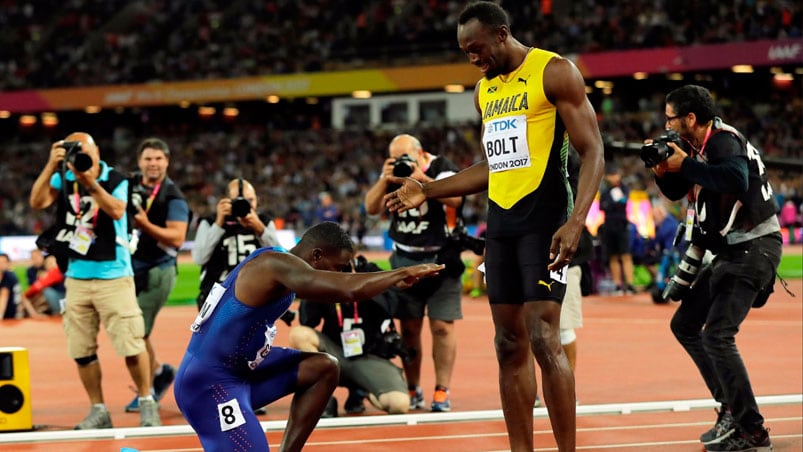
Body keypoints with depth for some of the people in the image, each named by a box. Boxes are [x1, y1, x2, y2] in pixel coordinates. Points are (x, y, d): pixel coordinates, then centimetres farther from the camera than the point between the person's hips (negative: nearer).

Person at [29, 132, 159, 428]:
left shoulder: (116, 180, -5)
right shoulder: (63, 179, 1)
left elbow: (117, 211, -23)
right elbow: (37, 202, -14)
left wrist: (92, 183, -33)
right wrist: (51, 166, -22)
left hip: (113, 276, -3)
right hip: (76, 278, 3)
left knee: (131, 345, -4)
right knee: (81, 351, 4)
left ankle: (146, 403, 12)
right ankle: (98, 411, 15)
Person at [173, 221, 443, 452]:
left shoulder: (279, 267, 9)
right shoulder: (276, 265, -21)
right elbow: (350, 290, -33)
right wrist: (403, 274, -18)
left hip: (239, 370, 10)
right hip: (208, 384, -10)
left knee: (324, 367, 10)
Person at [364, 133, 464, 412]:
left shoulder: (441, 168, -7)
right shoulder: (392, 173, 5)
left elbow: (455, 199, -24)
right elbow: (371, 208, -2)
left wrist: (423, 179, -31)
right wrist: (384, 181, -17)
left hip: (440, 258, -3)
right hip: (404, 260, 3)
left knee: (442, 326, -7)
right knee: (409, 327, 2)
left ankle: (442, 392, -4)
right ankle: (413, 391, 9)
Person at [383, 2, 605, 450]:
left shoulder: (554, 72, -7)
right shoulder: (485, 89, 16)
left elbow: (592, 152, -11)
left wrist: (576, 222, -23)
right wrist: (428, 191, 17)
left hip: (544, 222, -8)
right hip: (500, 224, 8)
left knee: (543, 339, -14)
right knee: (510, 345, 6)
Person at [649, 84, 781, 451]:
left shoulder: (724, 141, -18)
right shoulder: (698, 147, 10)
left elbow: (737, 180, -39)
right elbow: (675, 192, 22)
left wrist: (685, 164, -28)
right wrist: (662, 169, 1)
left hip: (753, 249, -11)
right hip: (729, 252, 11)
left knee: (717, 335, -21)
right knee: (685, 325, 16)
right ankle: (732, 408, 19)